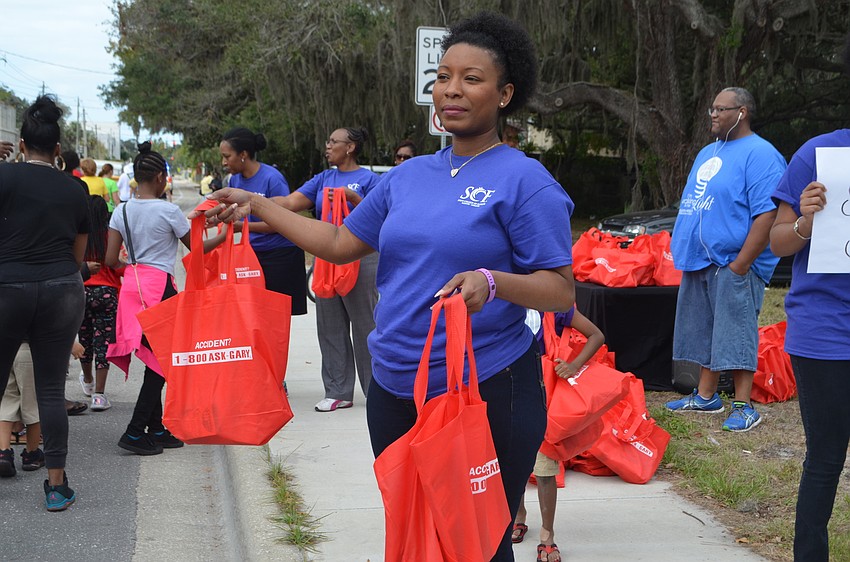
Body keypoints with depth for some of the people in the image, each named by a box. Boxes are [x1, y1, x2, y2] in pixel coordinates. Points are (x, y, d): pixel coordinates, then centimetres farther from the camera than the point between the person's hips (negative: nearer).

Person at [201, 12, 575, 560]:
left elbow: (562, 291, -13)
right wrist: (256, 205, 16)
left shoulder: (524, 180, -9)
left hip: (487, 392, -6)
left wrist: (492, 281, -31)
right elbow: (341, 243, 17)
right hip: (395, 392, 6)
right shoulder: (409, 175, 10)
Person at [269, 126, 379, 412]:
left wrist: (354, 198, -21)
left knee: (364, 324, -1)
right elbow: (290, 202, 5)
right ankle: (338, 392, 15)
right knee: (330, 326, 7)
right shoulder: (323, 179, 13)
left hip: (360, 258, -6)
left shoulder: (368, 179, -2)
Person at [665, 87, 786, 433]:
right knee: (705, 332, 14)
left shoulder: (759, 155, -12)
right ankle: (706, 397, 24)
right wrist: (684, 252, 15)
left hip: (733, 265, -9)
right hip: (699, 262, 9)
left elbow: (767, 214, -20)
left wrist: (740, 264, -22)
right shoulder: (707, 153, 18)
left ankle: (743, 407, -1)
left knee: (736, 335, -6)